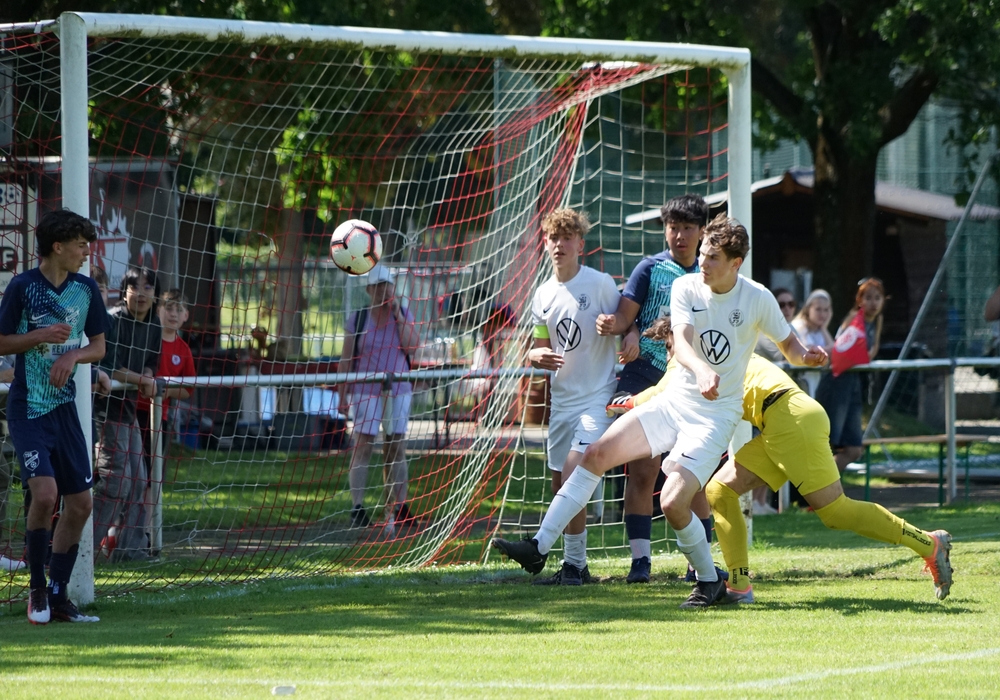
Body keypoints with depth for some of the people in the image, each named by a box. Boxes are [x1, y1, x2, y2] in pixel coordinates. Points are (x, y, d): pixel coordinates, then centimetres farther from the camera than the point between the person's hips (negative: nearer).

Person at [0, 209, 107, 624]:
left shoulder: (85, 289, 5)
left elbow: (98, 346, 13)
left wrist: (71, 355, -8)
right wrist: (41, 336, -19)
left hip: (64, 406, 6)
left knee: (80, 503, 4)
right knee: (44, 493, -20)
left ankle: (57, 597, 16)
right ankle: (36, 588, -1)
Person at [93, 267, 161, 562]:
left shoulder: (153, 326, 9)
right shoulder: (112, 320, -15)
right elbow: (106, 367, -21)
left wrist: (148, 377, -8)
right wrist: (141, 379, -16)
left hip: (128, 407, 9)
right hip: (104, 406, -9)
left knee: (137, 480, 10)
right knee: (117, 478, -13)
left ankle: (128, 546, 17)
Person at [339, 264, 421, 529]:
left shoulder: (404, 314, 6)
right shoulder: (358, 319, -1)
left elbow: (412, 347, -7)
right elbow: (346, 359, -1)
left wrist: (398, 316, -10)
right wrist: (343, 395, -5)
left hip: (398, 389, 3)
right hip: (366, 390, -3)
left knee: (397, 448, 4)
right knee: (362, 446, -11)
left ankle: (397, 508, 8)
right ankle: (357, 506, -16)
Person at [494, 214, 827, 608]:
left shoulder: (758, 299, -8)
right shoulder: (686, 287, -2)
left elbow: (788, 344, 6)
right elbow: (681, 343, -18)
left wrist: (807, 356, -18)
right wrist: (701, 370, -39)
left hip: (716, 415, -4)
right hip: (674, 401, 4)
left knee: (673, 503, -19)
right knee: (597, 454, -8)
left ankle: (710, 582, 5)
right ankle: (540, 548, -6)